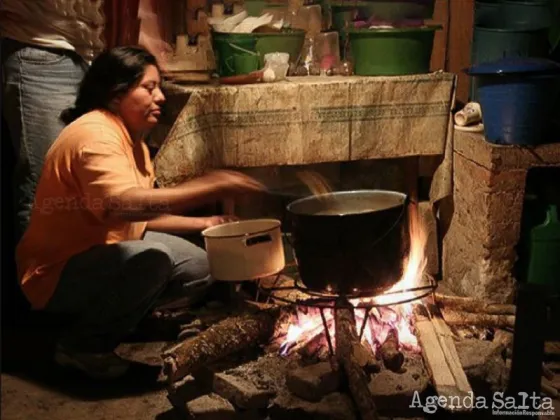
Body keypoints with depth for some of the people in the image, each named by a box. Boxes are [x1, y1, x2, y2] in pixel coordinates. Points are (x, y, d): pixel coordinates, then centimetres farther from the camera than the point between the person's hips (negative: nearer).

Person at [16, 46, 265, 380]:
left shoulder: (133, 140, 9)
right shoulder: (95, 134, -23)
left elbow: (141, 216, 11)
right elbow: (122, 205, -41)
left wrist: (202, 223, 1)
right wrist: (210, 187, -43)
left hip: (103, 256, 10)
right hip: (58, 272, -10)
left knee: (198, 268, 7)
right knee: (152, 259, -33)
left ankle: (97, 314, 11)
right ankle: (83, 345, -12)